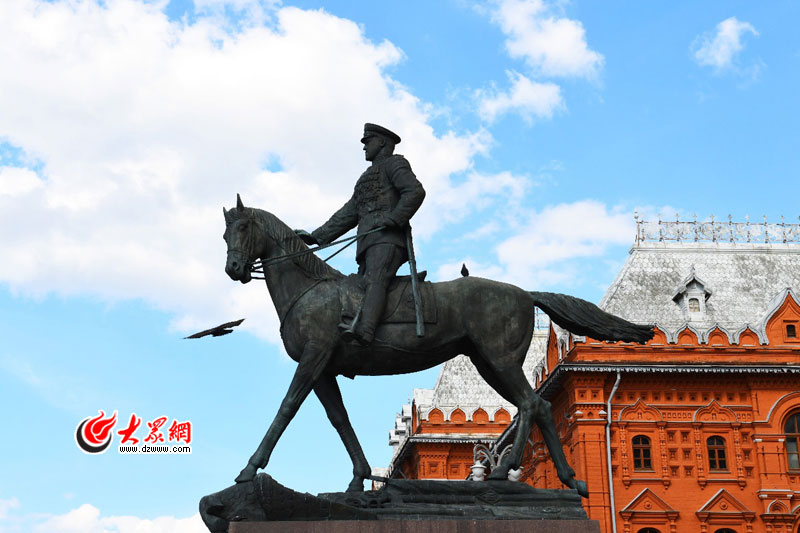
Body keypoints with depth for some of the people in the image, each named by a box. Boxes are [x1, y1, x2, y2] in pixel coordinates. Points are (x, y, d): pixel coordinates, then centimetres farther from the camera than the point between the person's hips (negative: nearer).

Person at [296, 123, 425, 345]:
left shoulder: (394, 163, 12)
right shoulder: (366, 179, 37)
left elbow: (415, 191, -6)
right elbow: (347, 215, 34)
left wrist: (393, 219, -16)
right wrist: (316, 237, 26)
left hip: (387, 238, -10)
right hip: (368, 243, 10)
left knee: (374, 280, -30)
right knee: (363, 285, -6)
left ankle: (364, 330, -52)